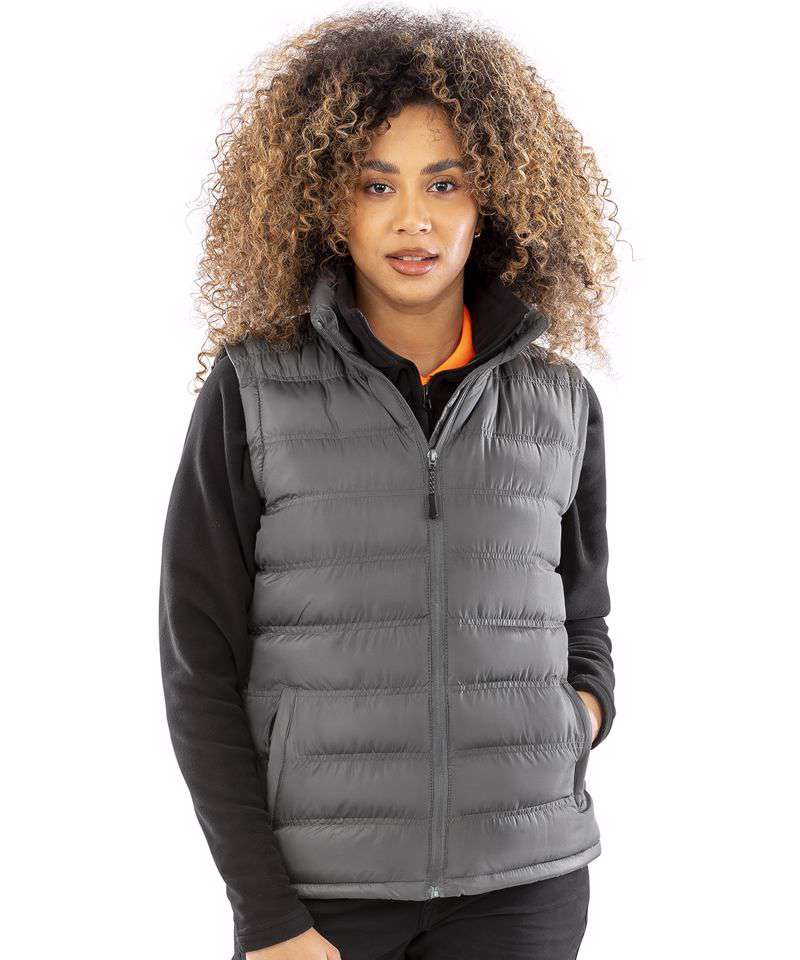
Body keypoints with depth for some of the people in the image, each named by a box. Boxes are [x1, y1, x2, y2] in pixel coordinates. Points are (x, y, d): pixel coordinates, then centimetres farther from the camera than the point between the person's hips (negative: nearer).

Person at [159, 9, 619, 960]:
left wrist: (584, 710, -4)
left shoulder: (559, 401, 5)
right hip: (318, 874, -2)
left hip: (521, 876, 2)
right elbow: (200, 667, -4)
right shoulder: (251, 391, -3)